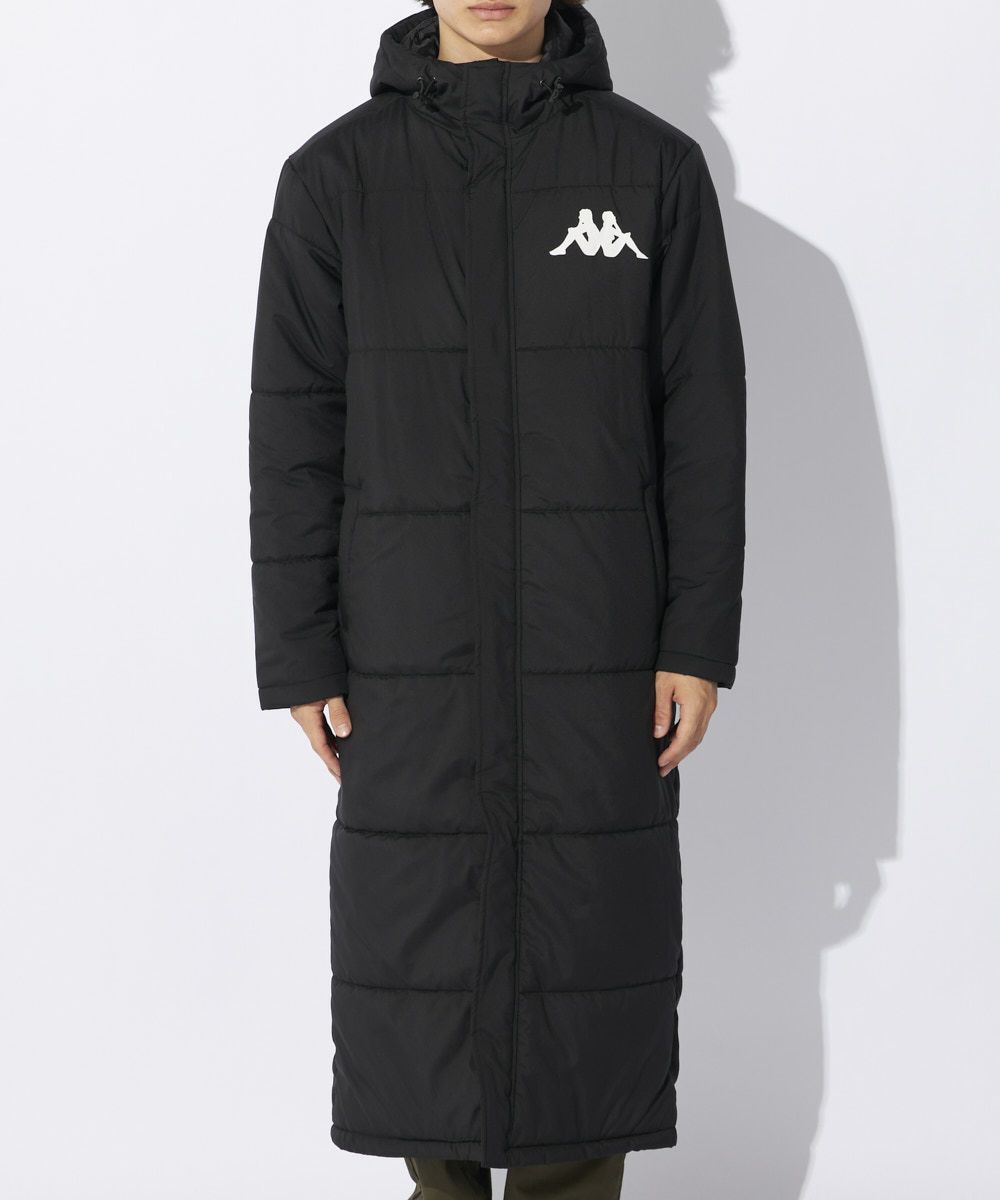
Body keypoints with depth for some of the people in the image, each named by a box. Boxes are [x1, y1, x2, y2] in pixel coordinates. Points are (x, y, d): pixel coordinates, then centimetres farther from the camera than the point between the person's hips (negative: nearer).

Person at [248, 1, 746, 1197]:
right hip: (411, 658, 0)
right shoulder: (335, 175, 1)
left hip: (600, 655, 0)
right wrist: (300, 661, -3)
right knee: (420, 946, 4)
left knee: (591, 946, 2)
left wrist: (699, 643, -3)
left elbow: (701, 422, 1)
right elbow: (295, 435, 0)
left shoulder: (655, 166, 1)